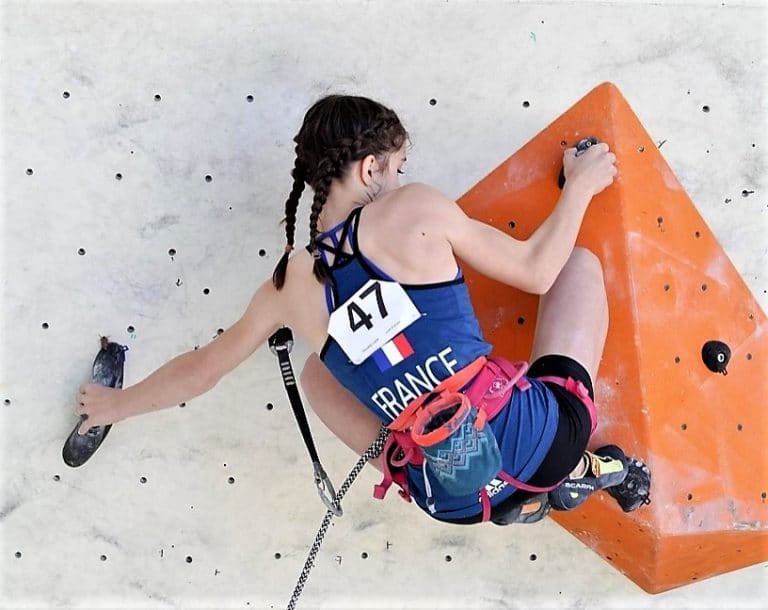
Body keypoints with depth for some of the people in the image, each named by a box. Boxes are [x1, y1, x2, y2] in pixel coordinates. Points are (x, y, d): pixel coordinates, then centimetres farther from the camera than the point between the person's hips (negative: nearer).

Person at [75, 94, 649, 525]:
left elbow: (200, 369, 16)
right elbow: (533, 269, 1)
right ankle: (576, 471, 17)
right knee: (581, 263, 19)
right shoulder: (414, 207, -10)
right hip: (549, 435, -1)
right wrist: (582, 185, 18)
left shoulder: (288, 284, 1)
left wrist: (116, 403, 35)